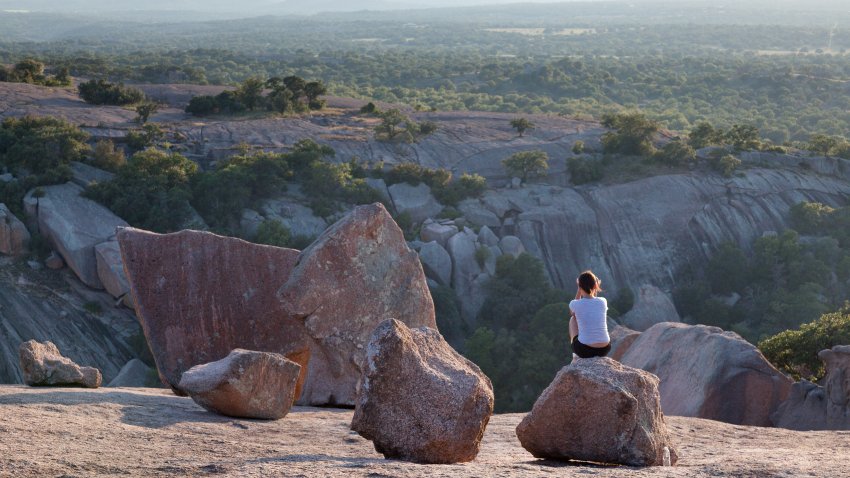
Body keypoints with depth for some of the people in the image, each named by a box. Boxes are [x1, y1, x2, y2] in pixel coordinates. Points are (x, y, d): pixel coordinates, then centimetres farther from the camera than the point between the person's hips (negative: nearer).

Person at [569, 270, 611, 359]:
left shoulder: (574, 304, -10)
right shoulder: (603, 302, -4)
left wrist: (579, 288, 13)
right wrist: (596, 290, 12)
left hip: (583, 350, -2)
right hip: (604, 350, 2)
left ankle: (574, 353, 43)